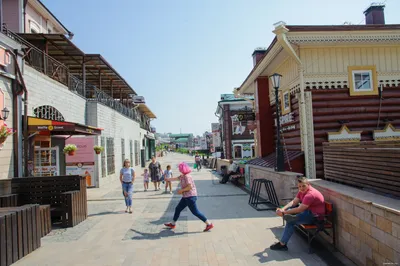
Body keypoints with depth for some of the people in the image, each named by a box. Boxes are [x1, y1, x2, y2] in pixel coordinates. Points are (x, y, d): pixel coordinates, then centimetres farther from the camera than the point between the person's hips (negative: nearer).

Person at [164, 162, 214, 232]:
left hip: (190, 197, -10)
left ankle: (209, 224, -2)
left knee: (195, 212, -8)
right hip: (186, 197, 10)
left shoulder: (187, 176, -18)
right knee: (178, 209, 16)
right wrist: (168, 179, 38)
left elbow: (190, 187, -26)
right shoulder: (182, 176, 11)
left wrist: (181, 190, -15)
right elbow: (176, 178, 28)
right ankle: (172, 224, 30)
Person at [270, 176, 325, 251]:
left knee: (290, 221, -20)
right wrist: (283, 209, -15)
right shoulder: (302, 191, 1)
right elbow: (294, 202, 0)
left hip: (315, 216, -10)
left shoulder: (310, 194, -28)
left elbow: (299, 209, -28)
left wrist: (284, 212, -24)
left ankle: (282, 244, -12)